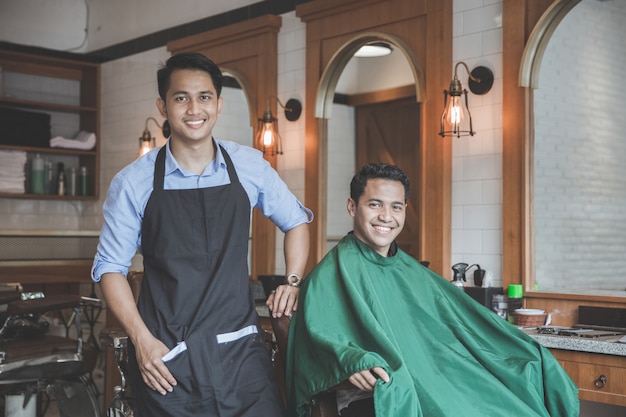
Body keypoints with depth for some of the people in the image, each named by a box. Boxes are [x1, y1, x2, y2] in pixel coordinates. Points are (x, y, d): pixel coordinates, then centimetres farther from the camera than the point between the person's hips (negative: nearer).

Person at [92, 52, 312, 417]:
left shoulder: (250, 166, 2)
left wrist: (294, 283, 4)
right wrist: (141, 339, -8)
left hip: (240, 350, 1)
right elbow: (110, 266, 2)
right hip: (165, 359, -1)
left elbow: (297, 220, 17)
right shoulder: (134, 182, -3)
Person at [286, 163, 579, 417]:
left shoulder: (412, 271, 21)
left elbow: (469, 317, 22)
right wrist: (351, 361, -34)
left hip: (435, 386, 8)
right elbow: (317, 332, -14)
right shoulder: (333, 272, -2)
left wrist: (527, 349, 15)